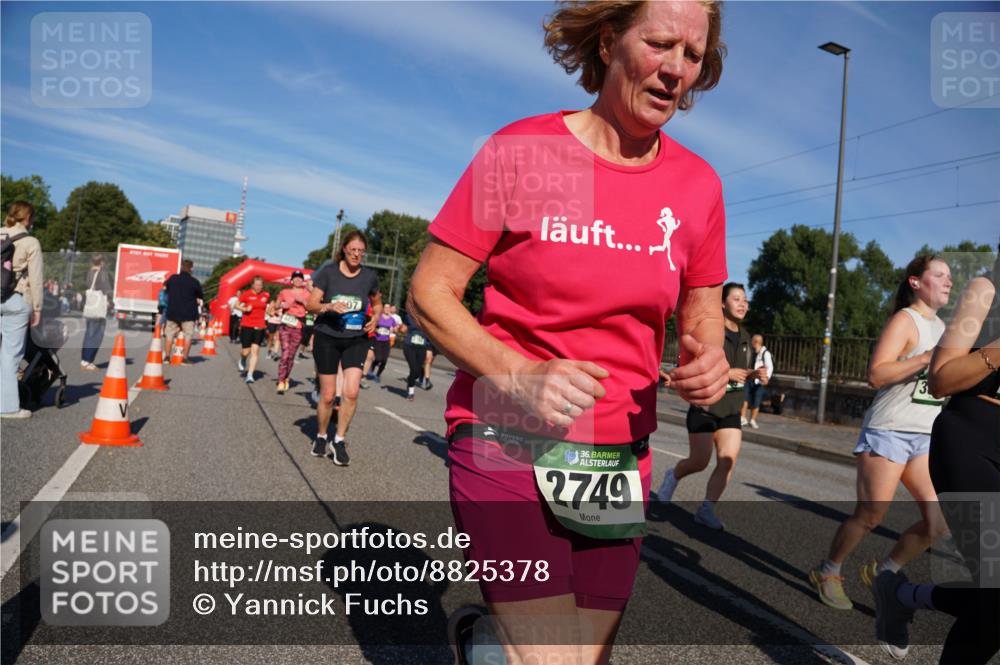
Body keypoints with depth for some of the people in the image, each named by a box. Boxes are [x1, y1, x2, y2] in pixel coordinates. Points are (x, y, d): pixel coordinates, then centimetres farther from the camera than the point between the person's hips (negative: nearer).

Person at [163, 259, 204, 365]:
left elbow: (165, 286, 19)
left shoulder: (173, 278, -1)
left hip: (172, 312, 3)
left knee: (170, 334, 14)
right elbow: (201, 297, -1)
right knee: (188, 335, 4)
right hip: (188, 313, -3)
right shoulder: (194, 281, -11)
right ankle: (185, 359, 2)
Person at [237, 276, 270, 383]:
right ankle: (242, 360, 38)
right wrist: (245, 309, -14)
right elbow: (237, 305, 3)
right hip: (247, 326, -2)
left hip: (259, 327, 2)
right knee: (246, 351, 1)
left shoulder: (266, 295, 3)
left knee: (255, 350, -5)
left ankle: (250, 375, -1)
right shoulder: (247, 294, -5)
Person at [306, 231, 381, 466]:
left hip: (356, 340, 2)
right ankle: (321, 437, 27)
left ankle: (339, 440, 7)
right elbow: (311, 304, -7)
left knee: (351, 392, -12)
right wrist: (329, 307, -27)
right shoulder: (328, 272, -6)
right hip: (327, 338, -1)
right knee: (328, 395, 3)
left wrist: (375, 318, -2)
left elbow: (377, 303, 18)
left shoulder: (370, 276, 1)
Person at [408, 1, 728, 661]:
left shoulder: (698, 184, 3)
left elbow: (702, 311, 15)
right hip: (509, 440, -4)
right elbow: (429, 293, -6)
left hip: (620, 458, 5)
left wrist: (709, 358, -9)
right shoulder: (521, 150, -8)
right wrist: (517, 376, -21)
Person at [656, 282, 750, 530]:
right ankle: (673, 476, 32)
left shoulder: (745, 337, 10)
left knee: (728, 460, -6)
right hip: (704, 406, -6)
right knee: (700, 462, 0)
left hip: (731, 409, 6)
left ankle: (706, 509, 5)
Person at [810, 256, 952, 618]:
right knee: (870, 516, -2)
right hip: (889, 432, -8)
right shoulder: (905, 320, -8)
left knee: (940, 520, 0)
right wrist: (929, 357, -23)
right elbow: (876, 374, -20)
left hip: (925, 437, 8)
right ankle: (827, 573, 19)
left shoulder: (941, 326, 16)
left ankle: (881, 572, 20)